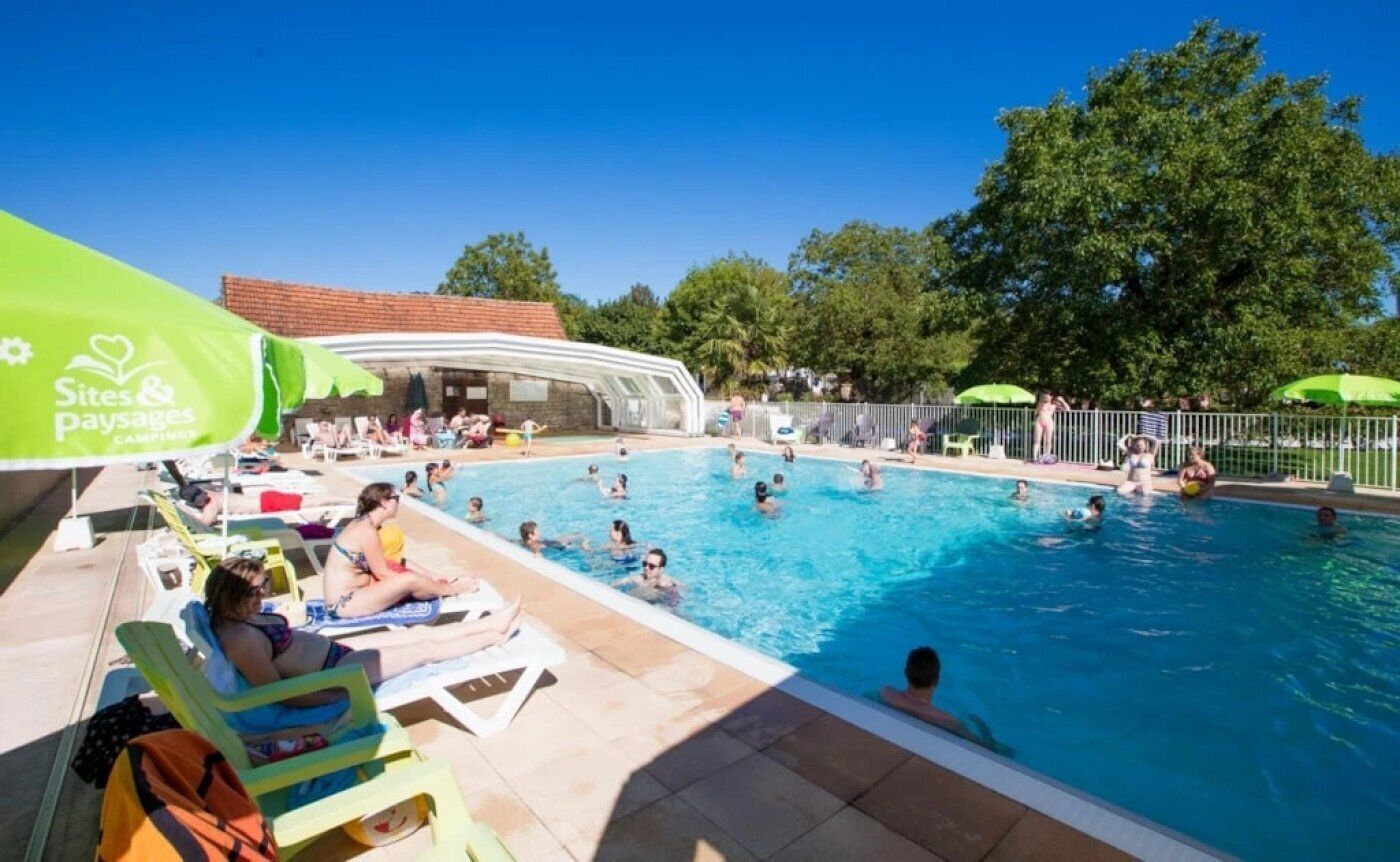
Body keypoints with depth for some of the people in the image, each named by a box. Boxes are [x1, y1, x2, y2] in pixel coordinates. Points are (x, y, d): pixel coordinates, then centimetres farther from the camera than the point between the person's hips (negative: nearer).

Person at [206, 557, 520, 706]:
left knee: (420, 632, 9)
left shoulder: (242, 617, 2)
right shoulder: (240, 637, -26)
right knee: (424, 649, -2)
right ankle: (494, 637, 14)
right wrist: (341, 697, -21)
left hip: (334, 649, 10)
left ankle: (493, 623, 19)